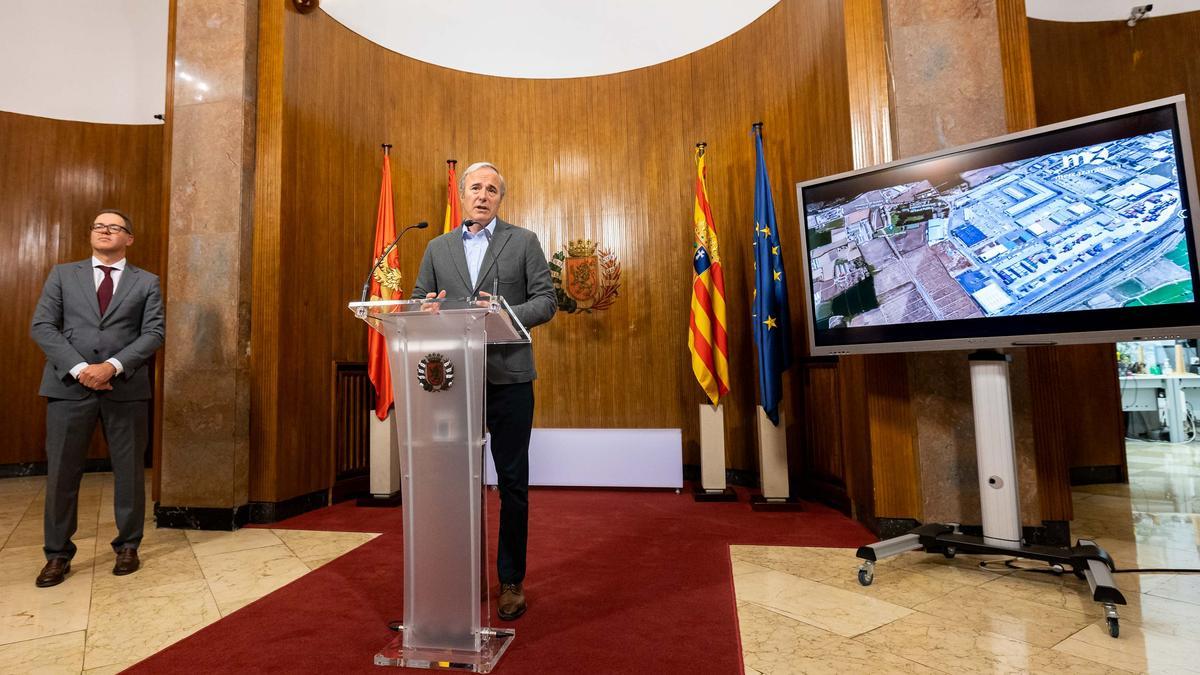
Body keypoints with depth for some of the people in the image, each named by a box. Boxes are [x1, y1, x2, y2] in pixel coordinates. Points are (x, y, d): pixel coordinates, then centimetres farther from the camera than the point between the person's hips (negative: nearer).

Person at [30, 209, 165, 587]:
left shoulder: (146, 283, 8)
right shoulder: (62, 275, 11)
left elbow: (154, 333, -2)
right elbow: (42, 326, 2)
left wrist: (113, 366, -16)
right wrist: (79, 368, -13)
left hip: (126, 388, -1)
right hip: (69, 385, 1)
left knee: (129, 471, 6)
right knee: (61, 472, 5)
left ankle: (127, 546, 19)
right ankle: (58, 554, 20)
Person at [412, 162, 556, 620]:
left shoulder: (523, 241, 5)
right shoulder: (438, 248, 14)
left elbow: (546, 300, -1)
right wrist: (429, 309, -10)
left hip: (508, 377, -2)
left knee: (512, 483, 5)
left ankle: (511, 581, 20)